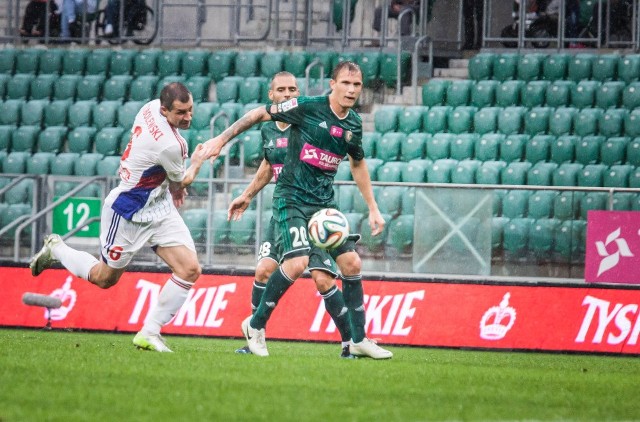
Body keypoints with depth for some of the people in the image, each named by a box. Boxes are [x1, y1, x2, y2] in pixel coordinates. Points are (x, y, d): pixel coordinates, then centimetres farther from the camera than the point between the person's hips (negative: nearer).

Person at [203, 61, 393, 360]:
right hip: (292, 197, -6)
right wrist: (222, 138, -6)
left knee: (352, 262, -1)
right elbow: (260, 114, -4)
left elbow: (358, 164, 21)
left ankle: (359, 341, 10)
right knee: (297, 262, -22)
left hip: (324, 201, 6)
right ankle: (255, 326, -3)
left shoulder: (354, 124, 5)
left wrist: (373, 209, 21)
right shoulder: (307, 108, -13)